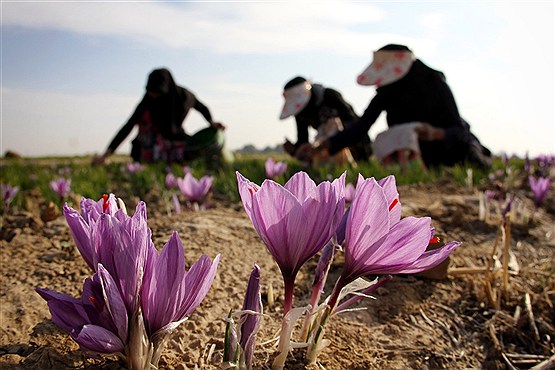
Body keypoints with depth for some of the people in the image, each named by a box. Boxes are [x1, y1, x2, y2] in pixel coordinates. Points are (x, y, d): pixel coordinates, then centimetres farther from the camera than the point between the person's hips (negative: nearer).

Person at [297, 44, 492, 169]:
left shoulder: (436, 85, -27)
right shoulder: (386, 93, -18)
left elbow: (459, 131, -26)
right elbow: (362, 125, -25)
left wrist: (435, 133, -50)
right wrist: (322, 146, -37)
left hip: (453, 147, -3)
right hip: (420, 153, 3)